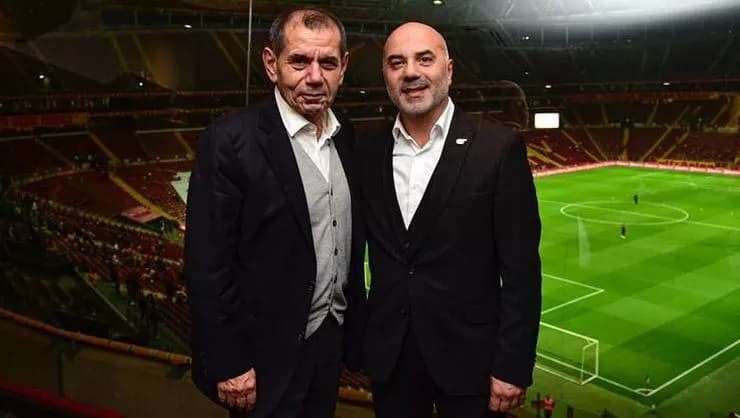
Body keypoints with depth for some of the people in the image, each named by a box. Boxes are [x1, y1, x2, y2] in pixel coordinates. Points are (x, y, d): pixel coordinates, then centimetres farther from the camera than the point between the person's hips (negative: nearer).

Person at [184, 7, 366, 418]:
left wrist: (356, 329, 9)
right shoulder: (231, 141, -16)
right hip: (267, 352, -6)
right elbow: (208, 266, -17)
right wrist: (229, 364, -15)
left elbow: (352, 243, 9)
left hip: (332, 338, 6)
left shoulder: (348, 138, 3)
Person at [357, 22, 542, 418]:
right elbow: (363, 252, 9)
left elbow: (520, 268, -10)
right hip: (388, 356, 3)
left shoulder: (498, 147, -9)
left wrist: (513, 365, -11)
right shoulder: (368, 152, 2)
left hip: (468, 355, -3)